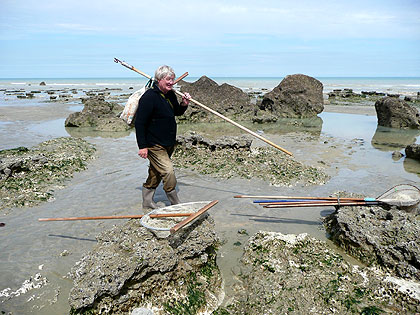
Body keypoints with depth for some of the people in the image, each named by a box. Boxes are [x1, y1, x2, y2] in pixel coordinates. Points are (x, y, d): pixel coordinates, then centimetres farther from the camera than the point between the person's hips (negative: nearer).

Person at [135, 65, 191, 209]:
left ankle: (147, 201, 31)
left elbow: (177, 112, 23)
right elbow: (139, 122, -18)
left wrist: (183, 104, 0)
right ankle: (175, 204, 5)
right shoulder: (149, 97, -18)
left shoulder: (170, 94, 7)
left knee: (156, 173, 16)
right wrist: (142, 146, -20)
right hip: (154, 145, -8)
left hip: (168, 143, 8)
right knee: (168, 171, -11)